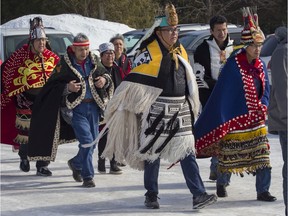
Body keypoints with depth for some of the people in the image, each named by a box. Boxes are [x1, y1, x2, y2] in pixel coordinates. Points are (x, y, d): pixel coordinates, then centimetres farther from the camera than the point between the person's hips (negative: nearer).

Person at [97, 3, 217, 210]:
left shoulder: (181, 51, 11)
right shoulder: (150, 52, -11)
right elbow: (134, 80, -12)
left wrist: (192, 106, 25)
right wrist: (126, 106, -14)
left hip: (180, 110, 6)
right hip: (157, 109, -6)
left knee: (187, 151, 0)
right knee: (153, 150, 4)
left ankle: (199, 194, -4)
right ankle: (151, 195, 17)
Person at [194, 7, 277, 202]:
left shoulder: (260, 65, 6)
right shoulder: (234, 64, -13)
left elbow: (266, 90, 16)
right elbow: (223, 92, -12)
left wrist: (263, 109, -2)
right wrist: (222, 121, -12)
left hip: (256, 121, 5)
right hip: (236, 120, -5)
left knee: (263, 156, 0)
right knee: (229, 155, 7)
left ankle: (263, 191, 5)